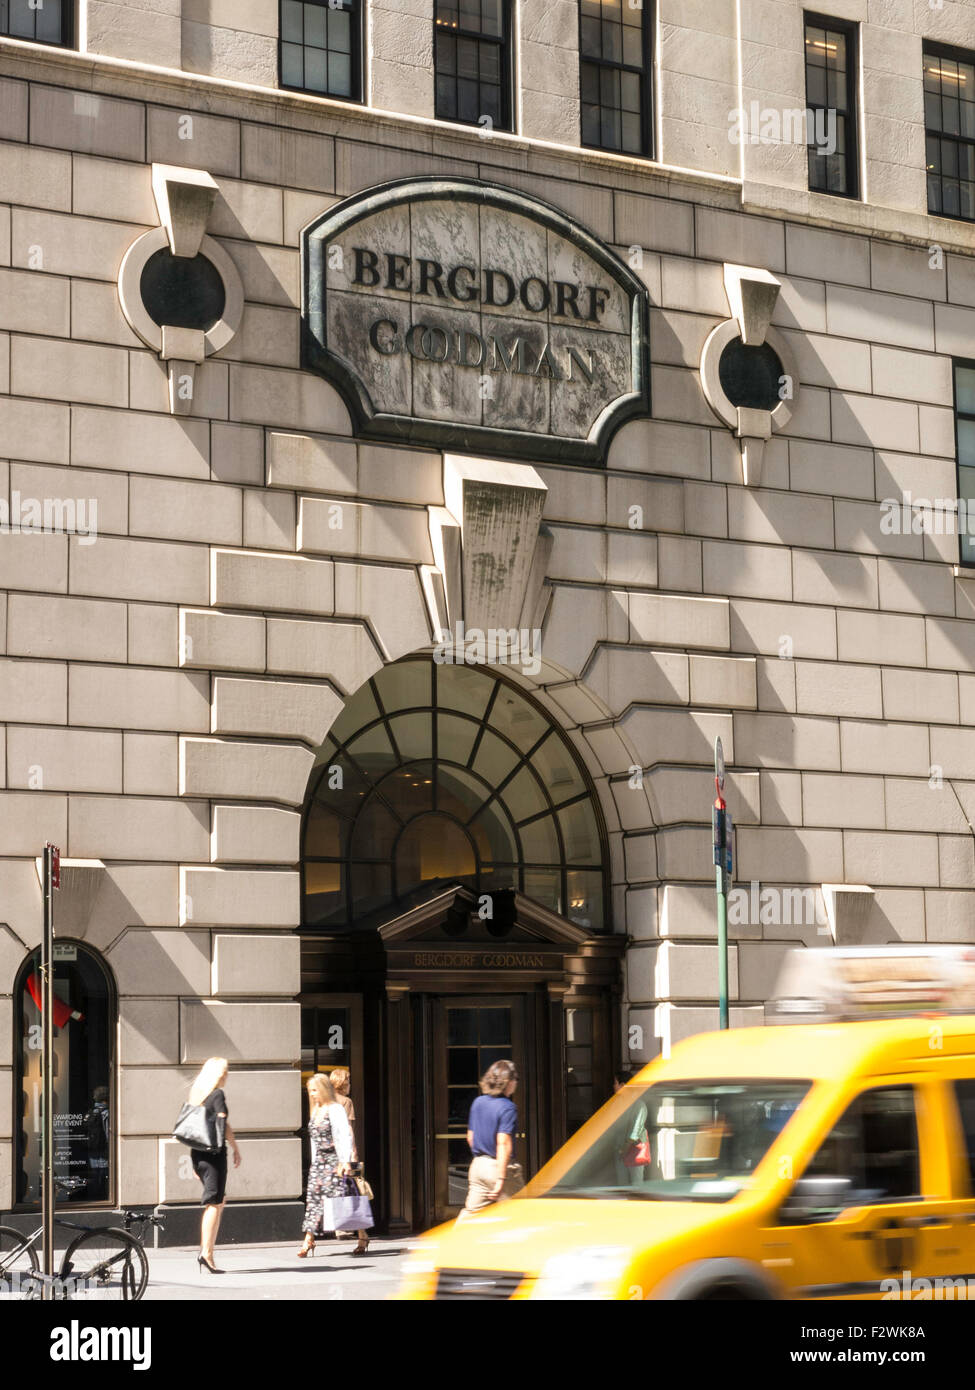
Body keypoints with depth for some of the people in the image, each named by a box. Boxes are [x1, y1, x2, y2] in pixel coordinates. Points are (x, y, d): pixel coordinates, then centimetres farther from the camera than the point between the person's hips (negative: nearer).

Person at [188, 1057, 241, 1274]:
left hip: (197, 1152, 8)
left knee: (220, 1199, 17)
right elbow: (224, 1125, -13)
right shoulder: (217, 1095, -9)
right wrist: (236, 1149, -4)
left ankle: (205, 1247, 9)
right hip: (214, 1152, -8)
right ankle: (207, 1254, -12)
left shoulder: (196, 1094, 14)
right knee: (214, 1203, -7)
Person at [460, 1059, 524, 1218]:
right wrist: (501, 1179, -25)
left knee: (470, 1212, 7)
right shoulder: (508, 1108, -14)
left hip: (477, 1165, 7)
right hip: (499, 1166, -7)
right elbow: (503, 1143, -22)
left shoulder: (478, 1102, 9)